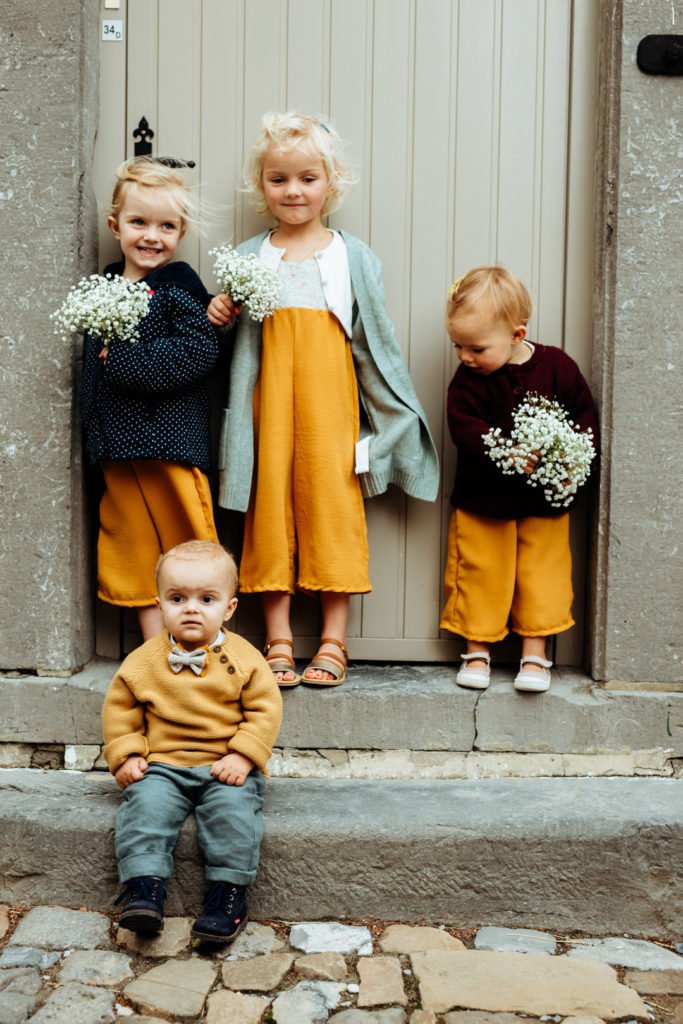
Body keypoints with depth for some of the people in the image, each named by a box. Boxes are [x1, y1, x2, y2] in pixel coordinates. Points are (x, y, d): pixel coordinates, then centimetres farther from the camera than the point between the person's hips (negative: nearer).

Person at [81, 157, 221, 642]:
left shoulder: (179, 288, -6)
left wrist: (124, 360, -18)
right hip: (117, 439, 6)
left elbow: (199, 351, -18)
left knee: (185, 546, 1)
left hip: (172, 436, -6)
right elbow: (93, 356, 18)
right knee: (133, 543, 11)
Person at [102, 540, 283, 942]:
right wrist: (125, 755, 0)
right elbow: (119, 706, 12)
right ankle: (145, 887, -18)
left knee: (233, 807, -26)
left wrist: (243, 757, -13)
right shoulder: (144, 660, 4)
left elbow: (266, 708, -2)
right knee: (145, 804, -24)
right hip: (162, 766, 2)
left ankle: (229, 891, -14)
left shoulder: (243, 658, -2)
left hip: (226, 767, -2)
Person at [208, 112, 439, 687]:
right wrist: (219, 317, -7)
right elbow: (235, 345, 15)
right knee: (271, 506, 2)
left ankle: (333, 641, 10)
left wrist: (390, 420, 3)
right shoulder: (247, 259, 10)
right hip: (269, 401, 1)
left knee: (332, 501, -1)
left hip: (331, 401, -1)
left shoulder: (354, 257, 7)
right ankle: (278, 641, 12)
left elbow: (375, 343, 7)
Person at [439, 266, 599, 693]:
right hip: (483, 498, 0)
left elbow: (585, 413, 0)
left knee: (543, 575, 6)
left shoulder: (557, 366, -7)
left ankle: (535, 654, 18)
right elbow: (465, 427, -19)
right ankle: (478, 650, 22)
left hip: (545, 499, 0)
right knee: (480, 573, 6)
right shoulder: (468, 379, -8)